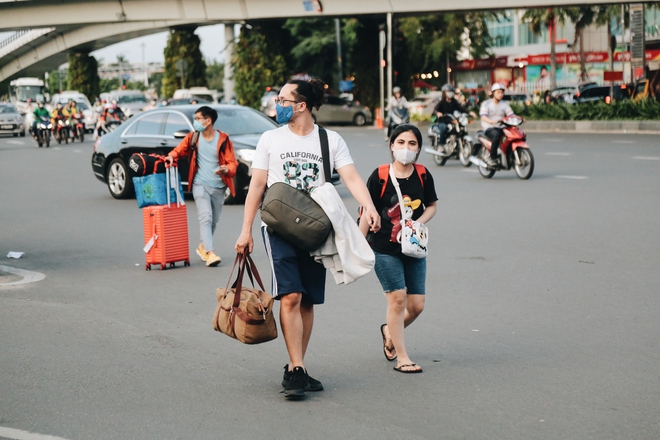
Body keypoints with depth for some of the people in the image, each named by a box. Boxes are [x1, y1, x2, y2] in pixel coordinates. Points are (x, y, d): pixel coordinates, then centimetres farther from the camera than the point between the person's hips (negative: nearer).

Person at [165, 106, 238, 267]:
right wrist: (172, 156, -6)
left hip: (219, 187, 1)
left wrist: (227, 169, -25)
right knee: (205, 217, -17)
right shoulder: (193, 137, 3)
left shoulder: (223, 139, -3)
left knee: (214, 220, 12)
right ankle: (210, 253, -25)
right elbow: (180, 149, 16)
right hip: (200, 185, -1)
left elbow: (233, 163, -3)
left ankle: (203, 247, 34)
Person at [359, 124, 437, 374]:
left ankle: (389, 331, 35)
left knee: (416, 305, 4)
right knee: (397, 298, -9)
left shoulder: (423, 175, 2)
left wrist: (418, 222, -7)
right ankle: (402, 357, 2)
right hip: (384, 248, -4)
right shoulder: (380, 175, -8)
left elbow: (431, 206, 14)